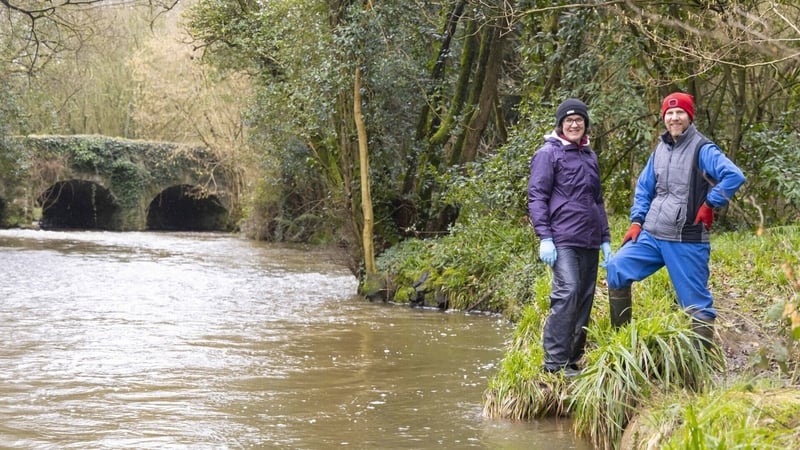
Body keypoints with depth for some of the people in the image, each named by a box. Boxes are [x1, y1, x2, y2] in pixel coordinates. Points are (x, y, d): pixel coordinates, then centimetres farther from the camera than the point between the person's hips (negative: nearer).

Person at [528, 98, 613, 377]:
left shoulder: (590, 156, 20)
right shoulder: (549, 153, 0)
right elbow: (536, 197, -5)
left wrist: (605, 239, 19)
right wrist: (544, 237, -14)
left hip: (589, 242, 7)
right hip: (563, 240, -7)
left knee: (585, 299, 5)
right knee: (566, 294, -18)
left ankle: (574, 360, 11)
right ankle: (555, 363, -17)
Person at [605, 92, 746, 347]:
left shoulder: (702, 150, -11)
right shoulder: (660, 149, 12)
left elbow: (734, 176, -24)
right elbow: (644, 188, 19)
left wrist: (709, 204, -18)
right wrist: (636, 221, 9)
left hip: (687, 241, -7)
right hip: (651, 235, 7)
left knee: (696, 302, 0)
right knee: (616, 269, -1)